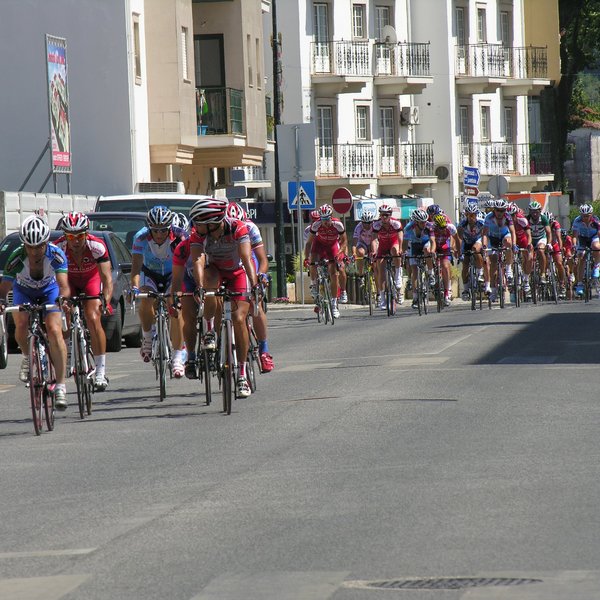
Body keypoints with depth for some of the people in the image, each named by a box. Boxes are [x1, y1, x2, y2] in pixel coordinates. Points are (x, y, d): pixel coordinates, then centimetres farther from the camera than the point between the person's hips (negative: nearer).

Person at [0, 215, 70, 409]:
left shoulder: (56, 255, -32)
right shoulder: (17, 258, -32)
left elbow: (63, 284, -41)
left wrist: (63, 299, -63)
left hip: (49, 291, -1)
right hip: (24, 291, 1)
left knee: (54, 331, -21)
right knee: (21, 325, -25)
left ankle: (60, 386, -18)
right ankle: (27, 357, 9)